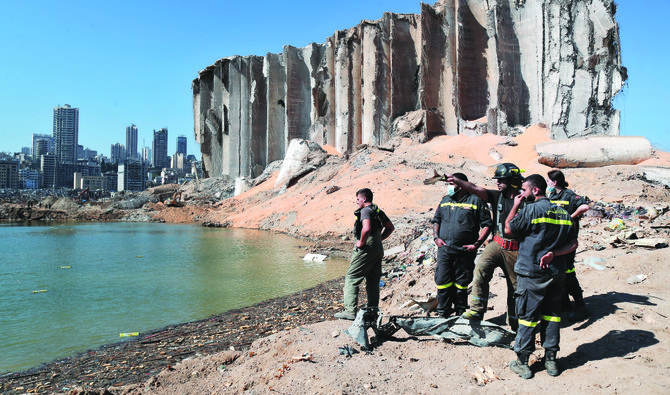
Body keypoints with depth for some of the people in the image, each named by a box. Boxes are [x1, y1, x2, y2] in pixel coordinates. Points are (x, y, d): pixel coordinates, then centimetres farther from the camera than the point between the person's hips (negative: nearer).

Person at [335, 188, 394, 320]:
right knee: (373, 282, 13)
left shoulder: (366, 211, -13)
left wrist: (361, 242, -16)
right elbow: (390, 228, 23)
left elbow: (366, 229, -30)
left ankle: (350, 310, -8)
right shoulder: (379, 211, 15)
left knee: (351, 279, -3)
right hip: (378, 250, 9)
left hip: (366, 250, -9)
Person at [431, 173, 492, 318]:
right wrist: (436, 237, 6)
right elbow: (436, 220, 22)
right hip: (444, 249, 4)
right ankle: (443, 315, 11)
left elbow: (487, 224, -1)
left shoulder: (476, 201, -1)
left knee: (461, 284, 6)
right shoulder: (445, 201, 14)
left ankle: (460, 315, 20)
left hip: (465, 251, -3)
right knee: (442, 281, -1)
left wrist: (477, 244, -10)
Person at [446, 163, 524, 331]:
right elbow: (475, 189, -8)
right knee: (481, 268, -23)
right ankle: (477, 310, -20)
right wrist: (455, 181, -17)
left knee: (515, 286, 9)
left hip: (515, 250, -3)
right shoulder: (497, 196, 3)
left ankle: (514, 323, 26)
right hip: (497, 244, 3)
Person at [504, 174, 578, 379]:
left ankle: (522, 362, 9)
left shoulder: (531, 209, -12)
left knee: (527, 316, 2)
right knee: (552, 315, 14)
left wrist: (515, 206, 6)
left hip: (532, 272, -6)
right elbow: (573, 243, 6)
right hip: (557, 272, 6)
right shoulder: (563, 213, 9)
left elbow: (508, 228, -2)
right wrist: (554, 253, -5)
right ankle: (551, 360, 20)